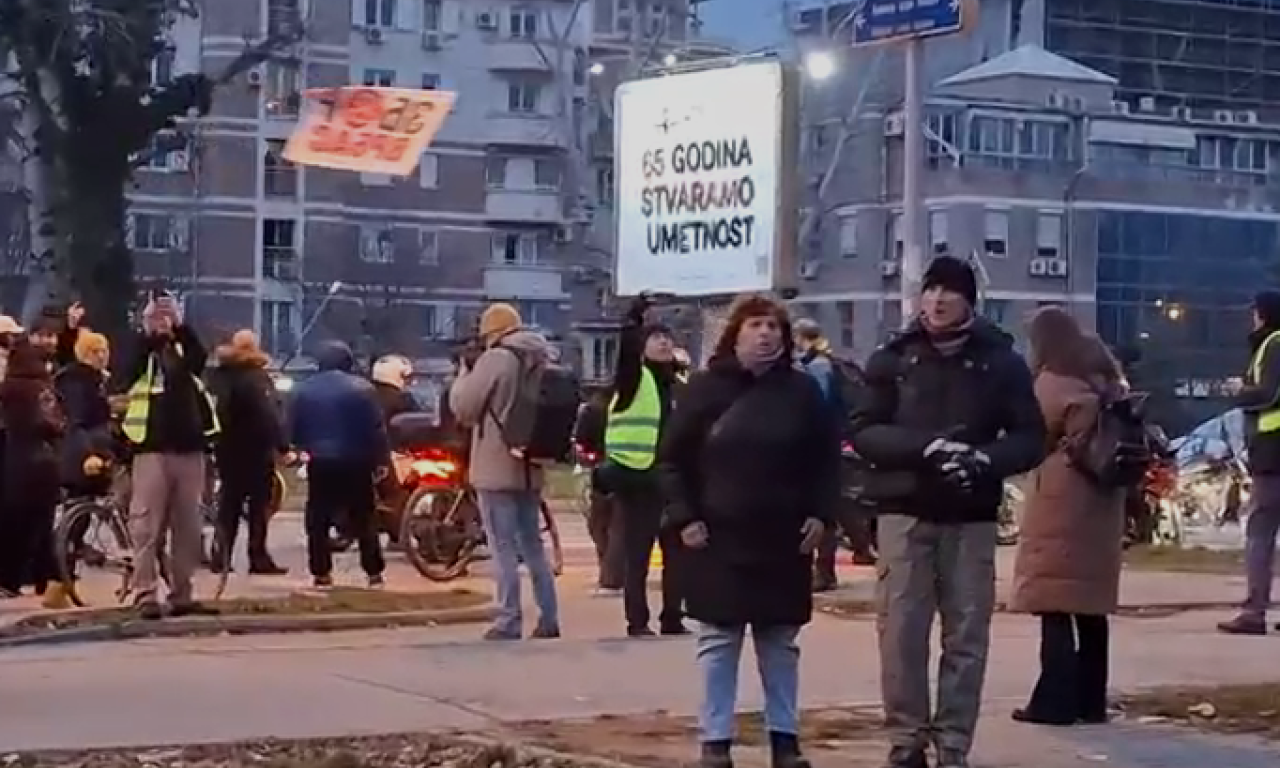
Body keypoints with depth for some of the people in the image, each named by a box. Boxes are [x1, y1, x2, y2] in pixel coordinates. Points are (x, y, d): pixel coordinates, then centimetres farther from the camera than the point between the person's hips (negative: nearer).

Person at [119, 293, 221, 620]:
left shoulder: (184, 348, 13)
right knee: (147, 525, -6)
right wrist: (151, 334, -18)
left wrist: (180, 325, -20)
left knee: (188, 526, 6)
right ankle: (146, 596, -6)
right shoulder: (141, 348, 8)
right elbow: (130, 371, -13)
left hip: (189, 448, 3)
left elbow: (200, 359, -9)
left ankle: (181, 595, 12)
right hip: (152, 448, -3)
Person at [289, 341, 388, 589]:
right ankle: (374, 573, 6)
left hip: (320, 462, 1)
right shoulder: (361, 388, -6)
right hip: (356, 462, -1)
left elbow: (294, 430, 5)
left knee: (318, 520, 7)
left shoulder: (303, 390, 2)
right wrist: (381, 458, 0)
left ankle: (321, 573, 2)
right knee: (364, 519, 7)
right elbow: (377, 429, -8)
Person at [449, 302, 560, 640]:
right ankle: (548, 619, 13)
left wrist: (463, 371, 6)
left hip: (497, 468, -7)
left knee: (503, 547, -4)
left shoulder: (495, 359, -13)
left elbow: (462, 407, -9)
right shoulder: (541, 360, 9)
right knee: (532, 544, 14)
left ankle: (508, 622, -5)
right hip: (529, 466, 7)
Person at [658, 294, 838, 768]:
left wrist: (820, 514, -3)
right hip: (718, 539, -2)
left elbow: (826, 459, 8)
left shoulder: (801, 391, 3)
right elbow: (672, 459, 1)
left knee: (781, 644, 10)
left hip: (784, 540, 2)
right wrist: (683, 517, -8)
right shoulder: (706, 388, -1)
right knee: (718, 643, 3)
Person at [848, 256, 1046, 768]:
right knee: (901, 632, -3)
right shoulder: (893, 359, 5)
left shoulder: (1000, 361, 4)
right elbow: (863, 432, -1)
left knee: (967, 637, 1)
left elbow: (1031, 437, 3)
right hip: (906, 513, 0)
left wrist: (985, 459, -17)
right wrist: (925, 448, -17)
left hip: (972, 519, 0)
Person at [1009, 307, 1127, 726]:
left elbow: (1038, 435, -6)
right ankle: (1090, 700, 13)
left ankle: (1055, 701, -8)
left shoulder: (1053, 381, -7)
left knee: (1055, 602, -6)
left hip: (1061, 498, -7)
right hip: (1102, 499, 7)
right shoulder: (1104, 377, 13)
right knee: (1091, 602, 10)